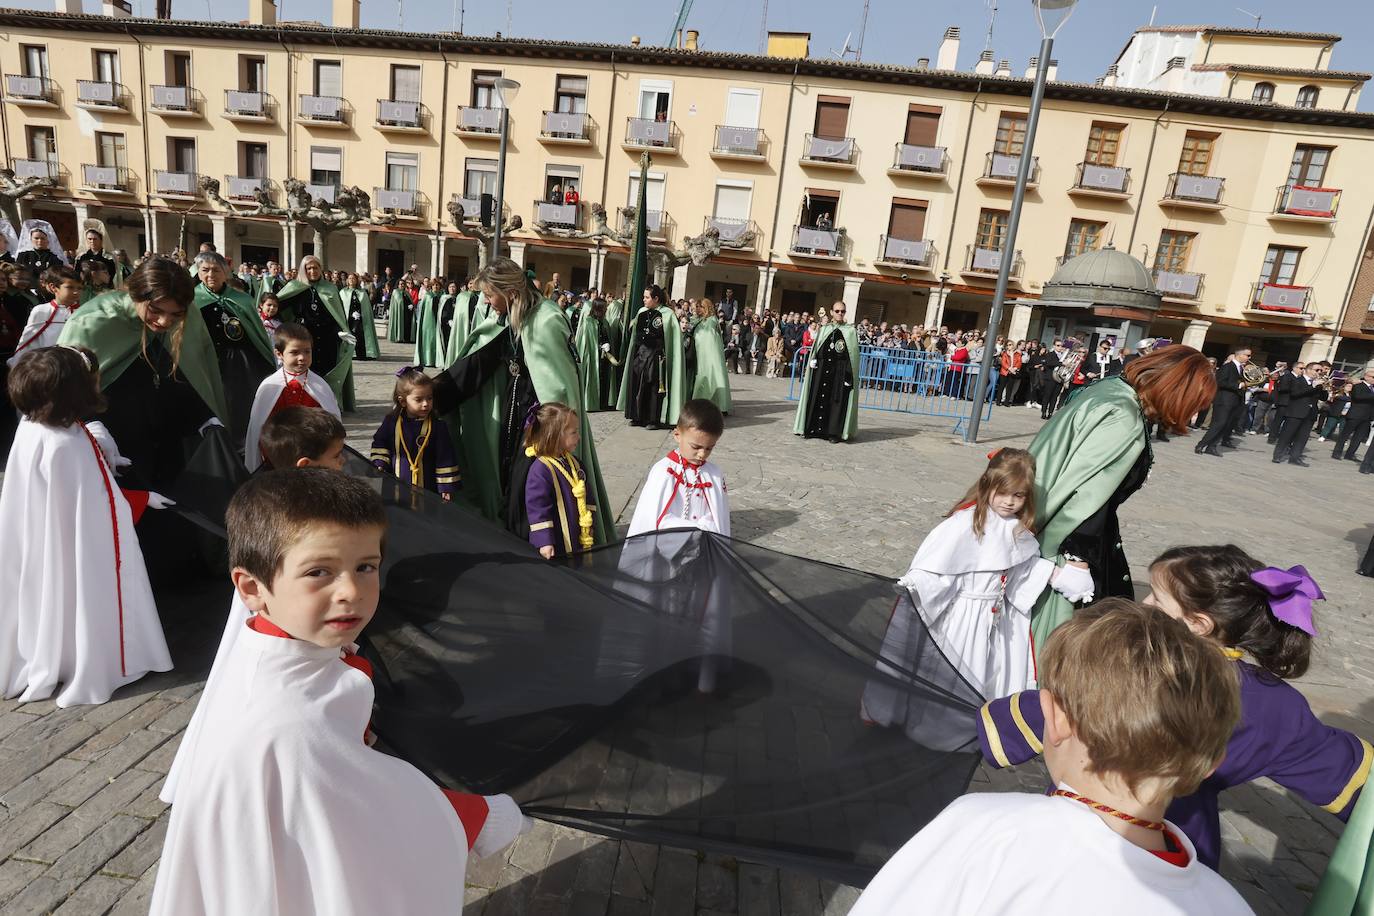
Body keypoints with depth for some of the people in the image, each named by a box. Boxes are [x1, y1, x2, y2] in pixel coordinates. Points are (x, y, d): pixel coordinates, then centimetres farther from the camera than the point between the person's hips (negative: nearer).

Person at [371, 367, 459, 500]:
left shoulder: (438, 426, -11)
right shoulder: (391, 421, -4)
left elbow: (445, 459, -8)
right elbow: (380, 443, 13)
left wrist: (447, 488, -9)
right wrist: (379, 464, -2)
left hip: (428, 489, -2)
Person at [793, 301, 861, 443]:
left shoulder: (850, 330, 4)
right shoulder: (825, 329, 13)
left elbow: (853, 353, -2)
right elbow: (816, 348, 13)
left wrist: (849, 373, -12)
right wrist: (813, 360, -5)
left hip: (840, 370, -3)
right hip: (822, 368, 3)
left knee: (837, 399, -3)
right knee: (818, 396, 2)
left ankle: (834, 431, 2)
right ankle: (814, 428, 9)